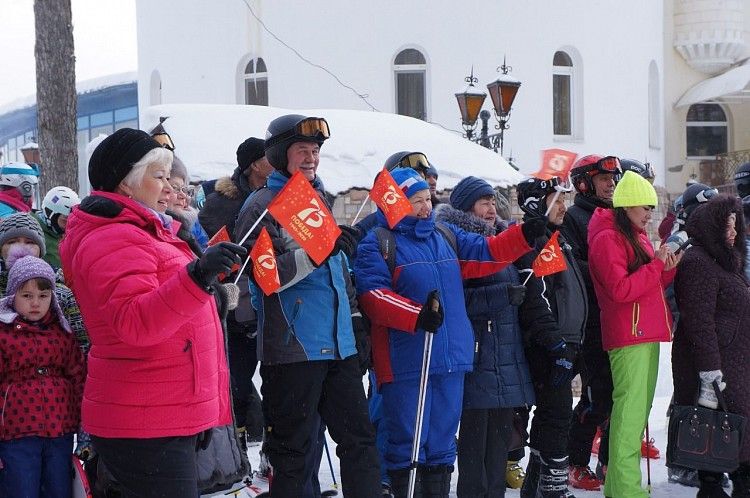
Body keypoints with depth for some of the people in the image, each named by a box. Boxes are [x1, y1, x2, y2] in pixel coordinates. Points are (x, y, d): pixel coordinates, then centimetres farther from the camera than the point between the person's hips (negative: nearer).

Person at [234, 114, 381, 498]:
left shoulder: (318, 199, 19)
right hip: (292, 347, -7)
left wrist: (355, 318, 21)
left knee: (359, 437, 9)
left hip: (338, 345, 7)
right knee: (294, 451, -1)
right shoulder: (262, 206, -4)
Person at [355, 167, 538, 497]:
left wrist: (525, 235, 1)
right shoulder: (377, 243, -4)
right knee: (406, 438, -1)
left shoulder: (446, 236, 17)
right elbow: (373, 294, -15)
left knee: (442, 438, 13)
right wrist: (416, 316, -28)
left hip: (451, 358, 6)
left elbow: (483, 254, 15)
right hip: (405, 363, -6)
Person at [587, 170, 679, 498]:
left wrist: (667, 269, 2)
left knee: (639, 409, 11)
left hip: (647, 334, 10)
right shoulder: (607, 239, -9)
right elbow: (621, 289, -19)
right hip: (628, 335, -10)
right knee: (629, 411, -12)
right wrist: (656, 264, -14)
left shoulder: (637, 236, 21)